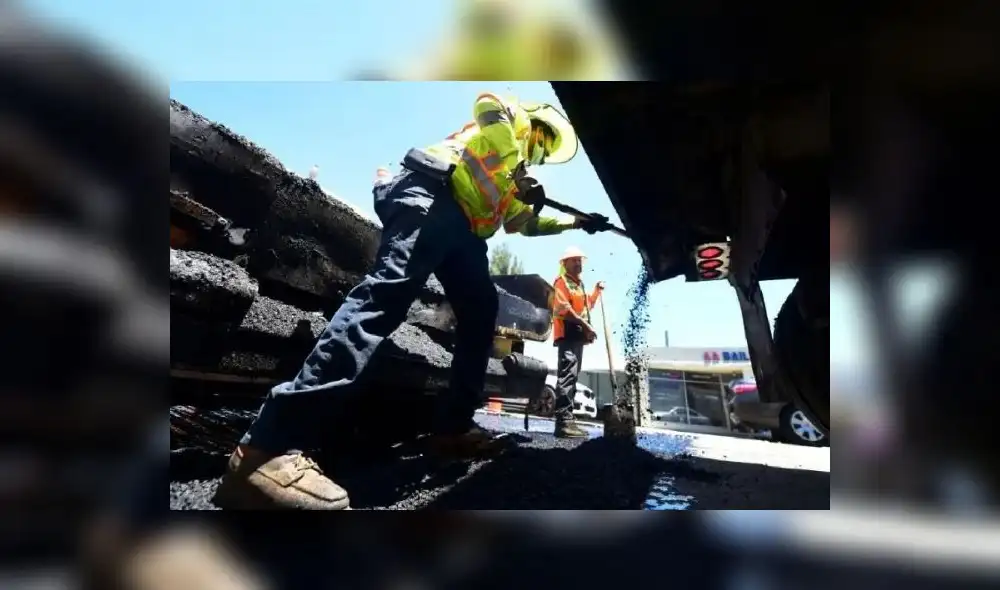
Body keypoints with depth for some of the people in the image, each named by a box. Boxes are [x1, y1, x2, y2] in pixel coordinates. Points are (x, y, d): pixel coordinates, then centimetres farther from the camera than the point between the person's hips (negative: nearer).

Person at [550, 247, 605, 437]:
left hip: (578, 335, 10)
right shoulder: (562, 282, -3)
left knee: (572, 377, 10)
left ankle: (567, 419, 15)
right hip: (568, 333, -10)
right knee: (567, 376, -20)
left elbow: (586, 306, 39)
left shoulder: (579, 283, 26)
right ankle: (563, 422, -27)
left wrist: (597, 291, 25)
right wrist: (585, 325, -20)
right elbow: (564, 308, -17)